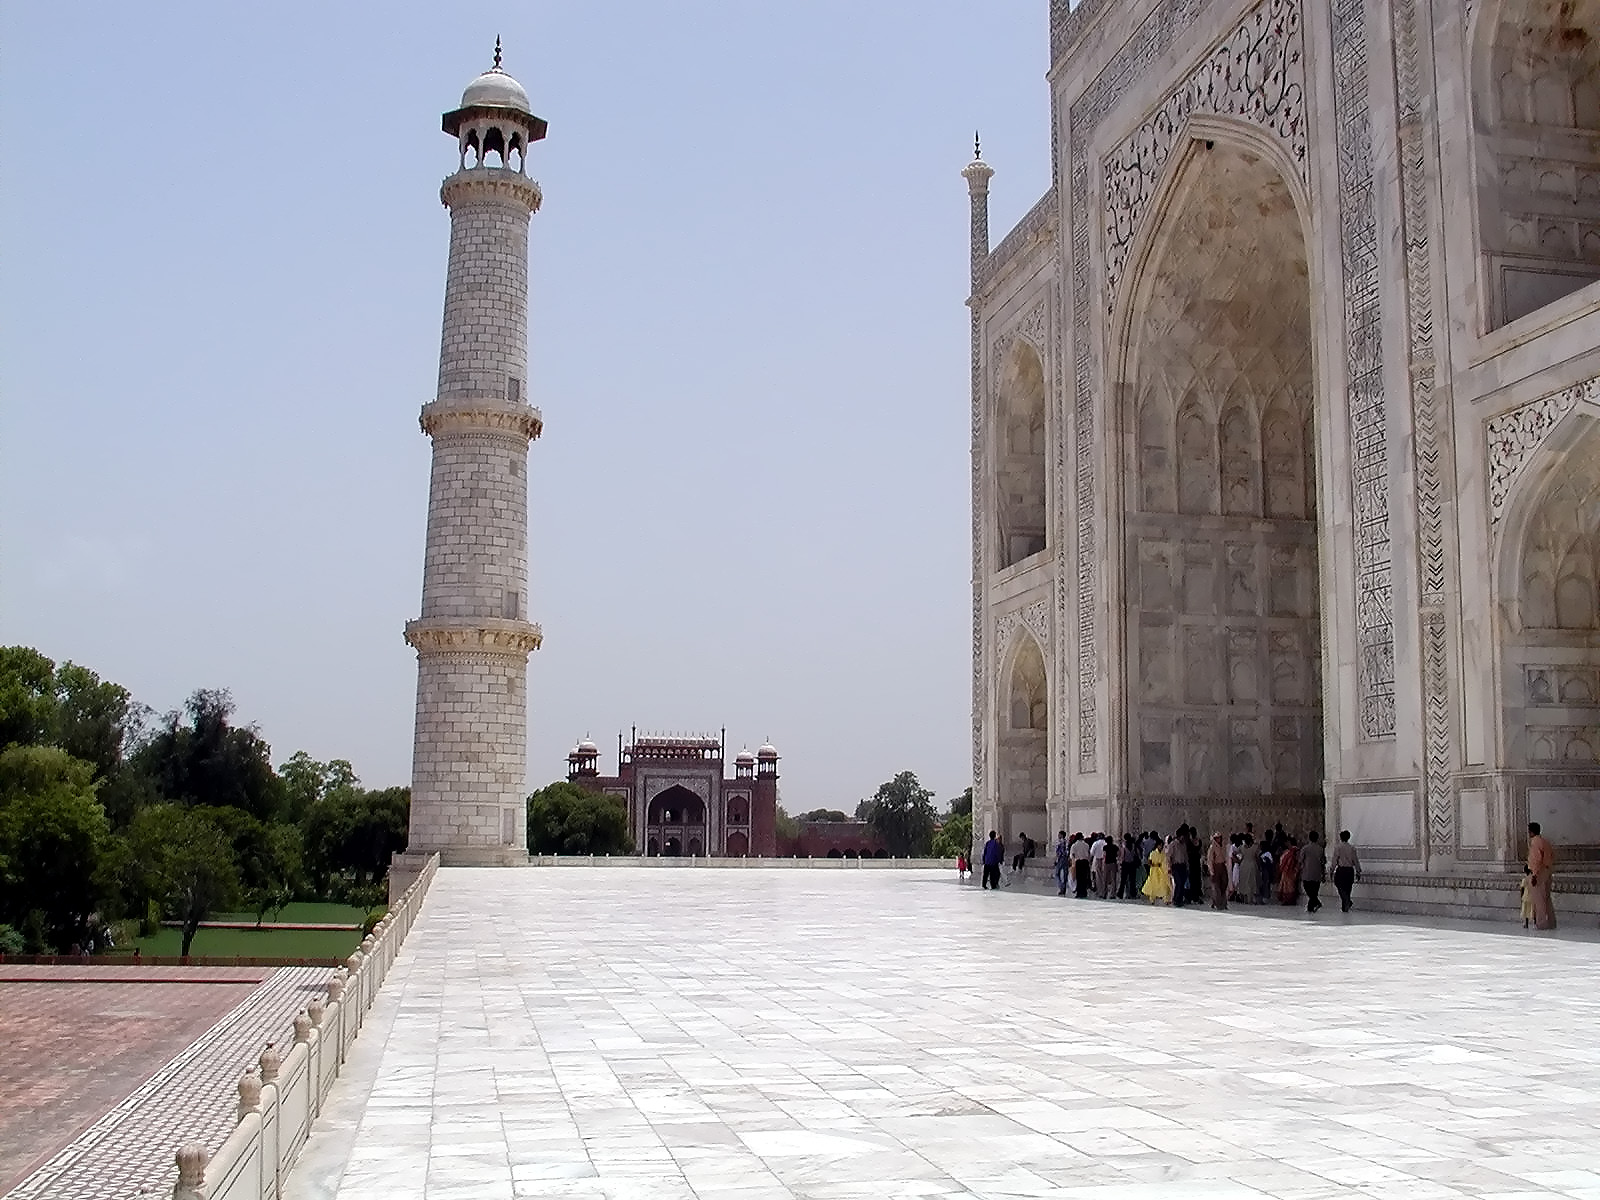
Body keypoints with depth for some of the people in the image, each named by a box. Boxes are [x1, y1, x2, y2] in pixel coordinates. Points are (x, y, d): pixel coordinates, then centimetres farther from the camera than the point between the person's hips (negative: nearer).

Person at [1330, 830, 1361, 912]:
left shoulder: (1337, 847, -6)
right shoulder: (1352, 848, 4)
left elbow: (1335, 860, -7)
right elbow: (1356, 861, 6)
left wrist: (1332, 871, 0)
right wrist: (1358, 872, 12)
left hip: (1341, 870, -4)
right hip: (1350, 870, 4)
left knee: (1341, 888, -1)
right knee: (1347, 889, 12)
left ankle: (1347, 902, -23)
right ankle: (1345, 907, 17)